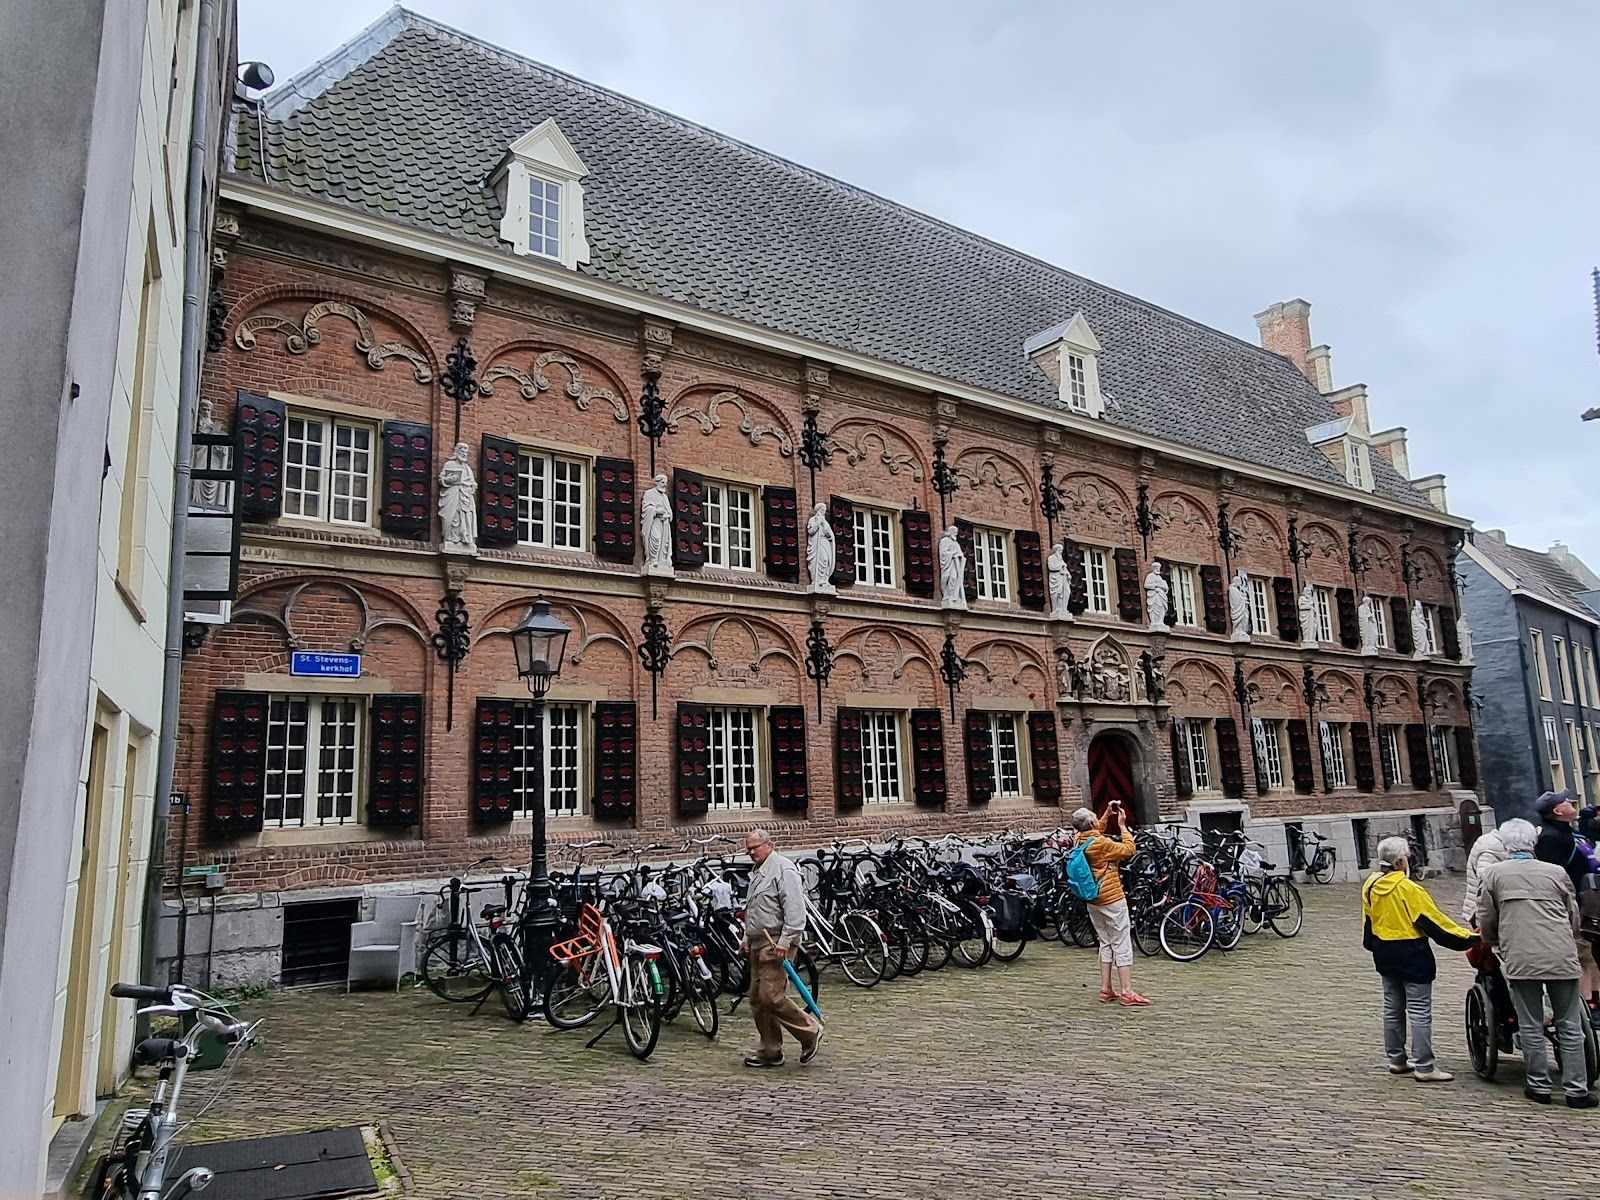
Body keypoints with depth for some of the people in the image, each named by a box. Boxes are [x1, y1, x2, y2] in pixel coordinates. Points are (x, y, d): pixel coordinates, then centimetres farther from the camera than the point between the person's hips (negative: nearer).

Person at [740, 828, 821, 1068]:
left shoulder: (783, 868, -12)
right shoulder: (757, 873, 20)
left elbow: (794, 909, -20)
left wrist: (786, 941, -24)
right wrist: (747, 937, 23)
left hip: (776, 943, -10)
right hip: (758, 944, 10)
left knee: (771, 996, -13)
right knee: (757, 1000, 9)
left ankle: (810, 1032, 3)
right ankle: (770, 1051, 18)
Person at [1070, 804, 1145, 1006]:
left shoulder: (1080, 840, 2)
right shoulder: (1102, 843, -21)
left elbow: (1097, 831, 23)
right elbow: (1128, 849, -12)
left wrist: (1108, 815, 16)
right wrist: (1123, 826, -7)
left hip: (1093, 902, 8)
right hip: (1112, 900, -8)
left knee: (1105, 944, 16)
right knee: (1122, 945, -2)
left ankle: (1106, 989, 18)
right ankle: (1127, 992, -1)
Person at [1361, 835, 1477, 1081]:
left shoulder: (1370, 886, 0)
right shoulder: (1408, 889, -21)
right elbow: (1435, 921, -17)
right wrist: (1469, 938, -9)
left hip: (1384, 955, 7)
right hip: (1412, 955, -7)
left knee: (1392, 1009, 16)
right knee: (1420, 1012, 1)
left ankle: (1396, 1060, 25)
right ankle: (1424, 1067, 5)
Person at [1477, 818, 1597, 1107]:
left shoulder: (1494, 874, 3)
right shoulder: (1556, 872, 6)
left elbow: (1485, 921, 6)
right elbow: (1574, 917, 13)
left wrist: (1495, 943, 26)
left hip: (1519, 960, -1)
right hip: (1561, 959, 1)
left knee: (1531, 1026, 7)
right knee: (1569, 1026, 10)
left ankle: (1539, 1086, 14)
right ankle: (1576, 1089, 13)